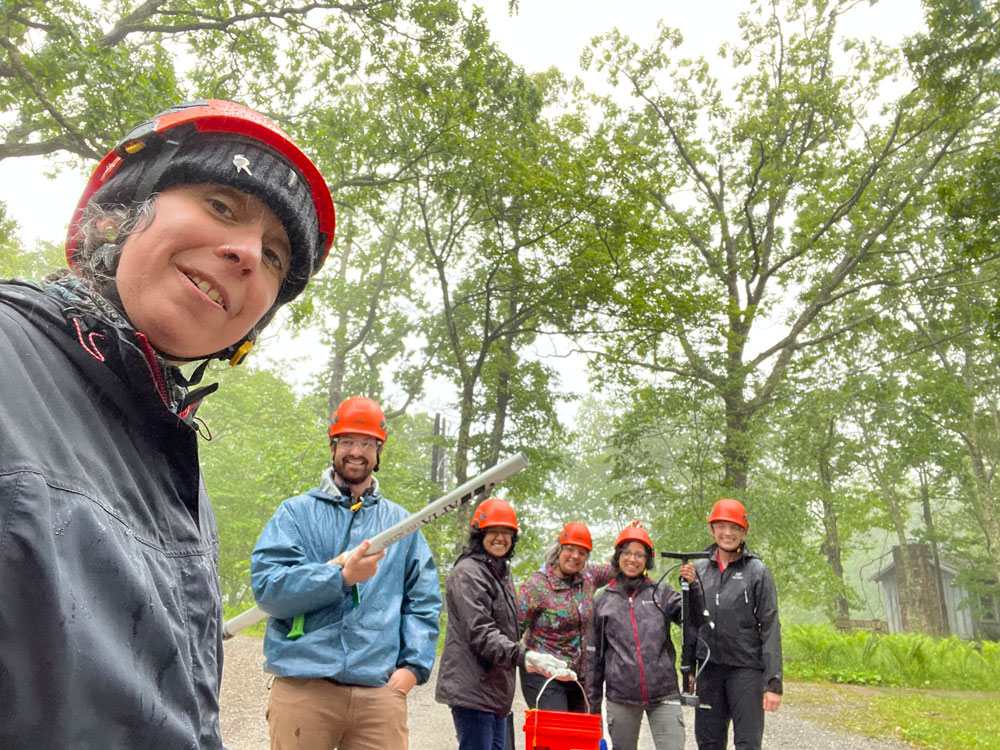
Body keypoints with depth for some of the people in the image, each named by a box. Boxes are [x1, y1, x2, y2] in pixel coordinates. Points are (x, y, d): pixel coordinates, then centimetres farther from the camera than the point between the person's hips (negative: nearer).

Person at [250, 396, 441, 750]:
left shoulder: (401, 522, 15)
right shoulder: (296, 512, 8)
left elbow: (424, 601, 12)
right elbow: (267, 587, -5)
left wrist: (413, 665, -1)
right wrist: (343, 577, -15)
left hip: (380, 689, 2)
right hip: (303, 686, -1)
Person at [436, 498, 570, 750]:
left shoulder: (501, 572, 17)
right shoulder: (468, 573, -13)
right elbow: (481, 635, -22)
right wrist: (525, 656, -32)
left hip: (495, 690, 10)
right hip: (472, 690, -9)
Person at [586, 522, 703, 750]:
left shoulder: (661, 593, 5)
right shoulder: (604, 599, 7)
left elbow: (696, 618, -5)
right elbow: (594, 654, 11)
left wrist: (692, 586, -20)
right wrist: (593, 702, 11)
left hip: (663, 695, -1)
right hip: (620, 698, 1)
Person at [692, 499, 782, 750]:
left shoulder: (757, 571, -3)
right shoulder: (698, 569, 8)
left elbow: (770, 628, -5)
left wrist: (773, 682, -10)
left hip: (746, 669, -3)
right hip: (709, 668, 4)